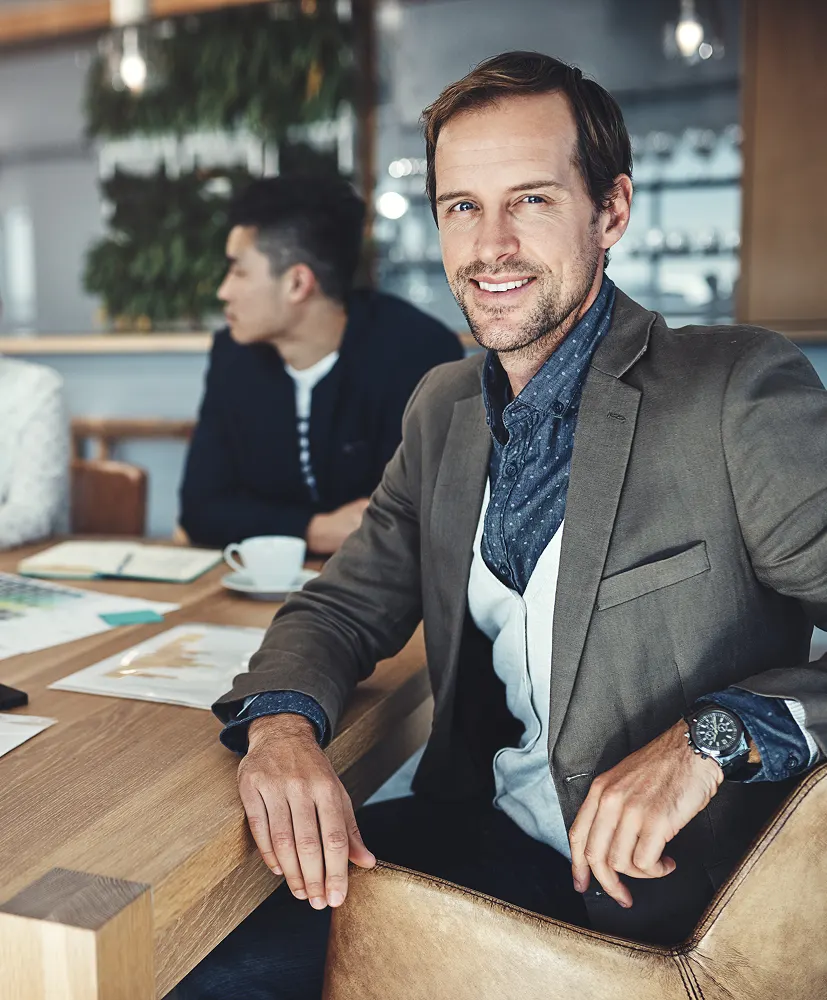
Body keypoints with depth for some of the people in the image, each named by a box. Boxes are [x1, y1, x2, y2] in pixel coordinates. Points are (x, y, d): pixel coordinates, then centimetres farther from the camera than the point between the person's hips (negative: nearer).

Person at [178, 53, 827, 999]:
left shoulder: (740, 389, -14)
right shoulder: (443, 407, 6)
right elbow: (347, 605, 7)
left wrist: (716, 735, -30)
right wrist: (281, 718, -12)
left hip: (663, 883, -5)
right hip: (481, 829, 5)